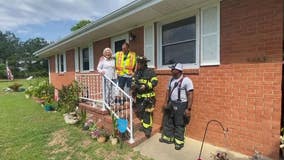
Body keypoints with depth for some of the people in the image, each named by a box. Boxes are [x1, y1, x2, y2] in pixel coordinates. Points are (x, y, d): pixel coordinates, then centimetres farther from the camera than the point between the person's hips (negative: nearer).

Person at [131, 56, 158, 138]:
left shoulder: (150, 71, -9)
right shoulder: (137, 72, 10)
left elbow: (155, 82, -15)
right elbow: (133, 81, 17)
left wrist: (145, 86, -24)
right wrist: (133, 85, -5)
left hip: (148, 96, -7)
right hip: (139, 96, 7)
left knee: (147, 112, -5)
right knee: (139, 111, 16)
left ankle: (147, 129, 8)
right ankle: (143, 125, 35)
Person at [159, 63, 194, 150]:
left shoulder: (186, 80, -15)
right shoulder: (171, 80, 8)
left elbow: (190, 95, -16)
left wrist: (188, 108, -19)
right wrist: (166, 102, 10)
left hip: (181, 105, -7)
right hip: (171, 104, 7)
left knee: (179, 124, 6)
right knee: (168, 122, 17)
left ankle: (179, 142, 25)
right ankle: (168, 137, 35)